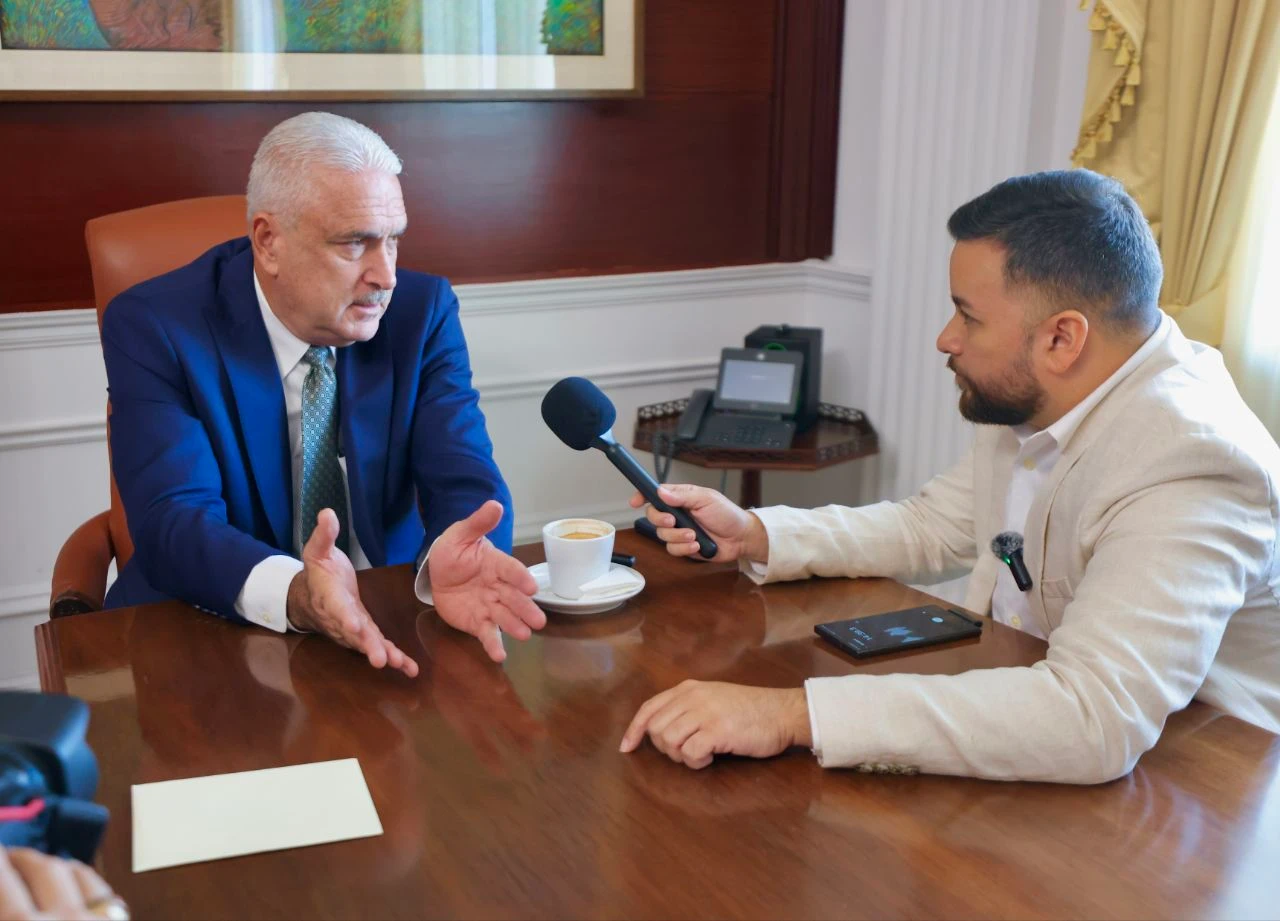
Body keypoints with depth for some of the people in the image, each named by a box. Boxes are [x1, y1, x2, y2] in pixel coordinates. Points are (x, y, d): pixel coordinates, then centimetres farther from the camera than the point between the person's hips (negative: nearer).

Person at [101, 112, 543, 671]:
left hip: (389, 630, 2)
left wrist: (452, 562, -34)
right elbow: (173, 519, -20)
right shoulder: (153, 326, -9)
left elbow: (467, 482, -10)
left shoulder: (422, 312, -3)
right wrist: (292, 594, -40)